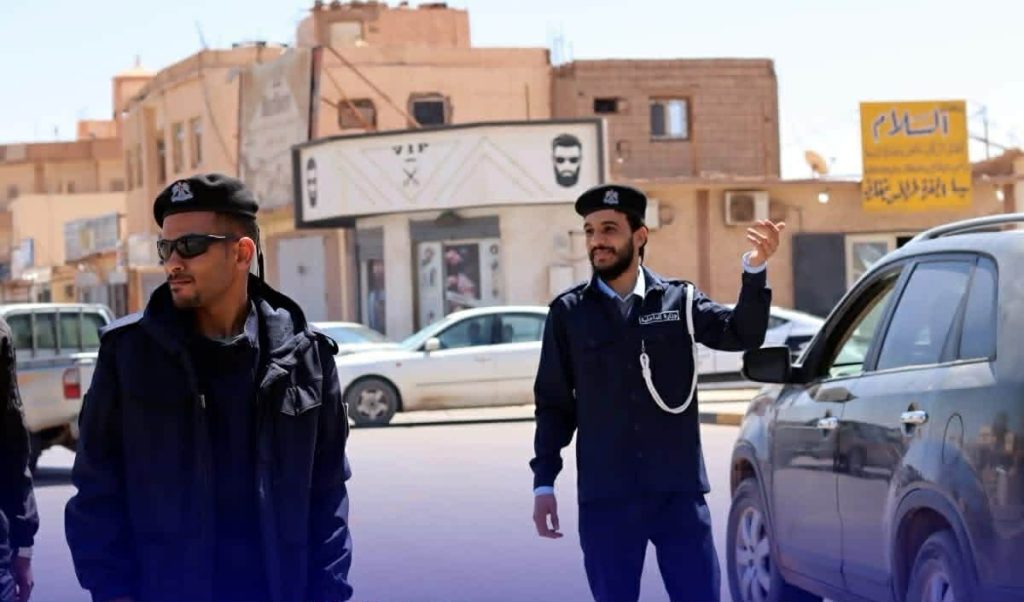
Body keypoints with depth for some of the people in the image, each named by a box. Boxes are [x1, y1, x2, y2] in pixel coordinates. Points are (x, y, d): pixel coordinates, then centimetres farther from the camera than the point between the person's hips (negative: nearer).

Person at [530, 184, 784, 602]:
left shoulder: (679, 300, 7)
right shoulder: (569, 313, 6)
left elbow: (742, 333, -7)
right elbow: (553, 404, 8)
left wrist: (755, 270, -23)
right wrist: (544, 483, 3)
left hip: (679, 490, 0)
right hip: (604, 498, 0)